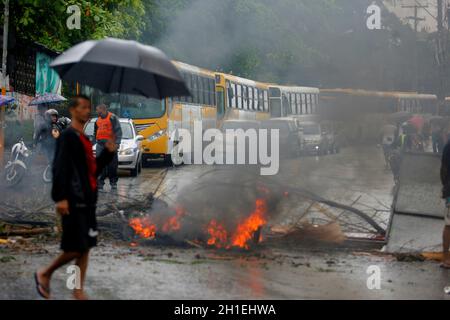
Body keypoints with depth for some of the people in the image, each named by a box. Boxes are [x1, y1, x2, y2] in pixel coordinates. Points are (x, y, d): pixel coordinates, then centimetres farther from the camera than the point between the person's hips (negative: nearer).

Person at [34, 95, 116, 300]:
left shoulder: (84, 139, 18)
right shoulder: (68, 137, -8)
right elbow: (60, 168, -16)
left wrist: (108, 152, 7)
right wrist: (61, 198, -24)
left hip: (87, 201, 9)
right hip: (73, 202, -9)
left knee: (85, 247, 7)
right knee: (76, 248, -9)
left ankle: (78, 291, 11)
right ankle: (44, 275, 11)